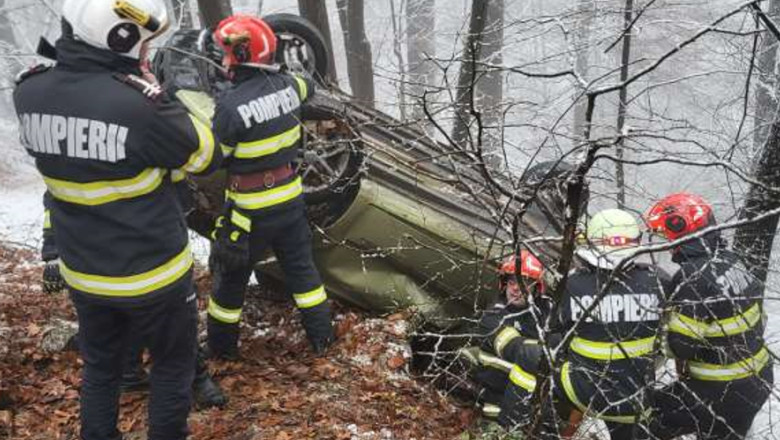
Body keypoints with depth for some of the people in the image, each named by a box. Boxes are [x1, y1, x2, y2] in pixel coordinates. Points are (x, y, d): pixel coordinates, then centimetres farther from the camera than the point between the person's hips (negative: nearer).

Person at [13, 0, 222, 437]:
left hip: (84, 272, 5)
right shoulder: (141, 104, -29)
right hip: (152, 271, -5)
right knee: (172, 364, 18)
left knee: (100, 366, 25)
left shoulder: (30, 93, -11)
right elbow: (207, 156, -14)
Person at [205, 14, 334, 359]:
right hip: (290, 198, 5)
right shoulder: (286, 85, -7)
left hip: (251, 208, -5)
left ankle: (221, 346, 30)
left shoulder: (231, 104, -24)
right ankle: (321, 336, 29)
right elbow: (308, 86, 19)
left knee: (231, 275, 14)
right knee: (301, 266, 19)